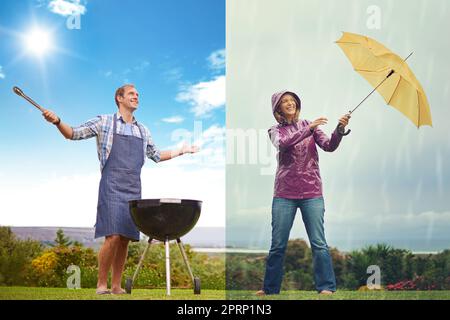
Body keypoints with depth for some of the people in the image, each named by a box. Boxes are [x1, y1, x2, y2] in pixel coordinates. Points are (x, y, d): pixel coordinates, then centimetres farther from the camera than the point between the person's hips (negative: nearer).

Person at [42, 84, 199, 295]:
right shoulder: (105, 122, 5)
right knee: (113, 236, -16)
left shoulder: (143, 131, 19)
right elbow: (74, 134, 2)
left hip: (134, 190, 5)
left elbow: (156, 155, 30)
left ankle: (117, 285, 12)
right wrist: (57, 122, -15)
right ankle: (101, 285, -3)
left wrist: (181, 151, 28)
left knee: (126, 238, 3)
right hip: (111, 188, -5)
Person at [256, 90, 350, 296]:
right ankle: (270, 289, 16)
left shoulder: (309, 126, 9)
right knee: (278, 245, 4)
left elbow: (329, 146, -5)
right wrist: (310, 129, -26)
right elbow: (283, 143, -17)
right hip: (284, 194, 0)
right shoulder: (276, 131, 7)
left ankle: (326, 288, 1)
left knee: (319, 243, -4)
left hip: (312, 193, 0)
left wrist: (339, 130, -24)